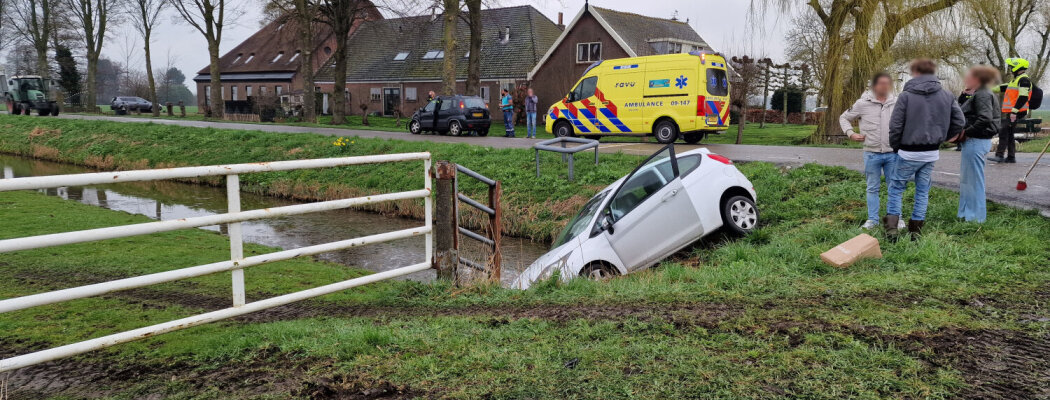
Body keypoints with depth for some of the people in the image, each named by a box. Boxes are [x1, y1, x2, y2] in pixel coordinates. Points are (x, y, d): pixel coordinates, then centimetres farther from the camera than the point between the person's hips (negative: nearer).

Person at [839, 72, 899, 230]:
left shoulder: (897, 103, -2)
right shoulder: (863, 103, -4)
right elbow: (844, 118, 9)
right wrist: (851, 133, -5)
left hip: (892, 153, 1)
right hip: (871, 154, 0)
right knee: (873, 188, 9)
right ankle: (873, 219, 18)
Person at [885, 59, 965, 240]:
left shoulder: (906, 96, -12)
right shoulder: (947, 96, 2)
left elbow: (895, 126, -13)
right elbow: (959, 122, 3)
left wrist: (895, 146, 4)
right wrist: (941, 137, 14)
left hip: (909, 153, -4)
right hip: (931, 154, 4)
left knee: (896, 188, 9)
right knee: (923, 191, 14)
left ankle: (892, 227, 1)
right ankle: (916, 230, 16)